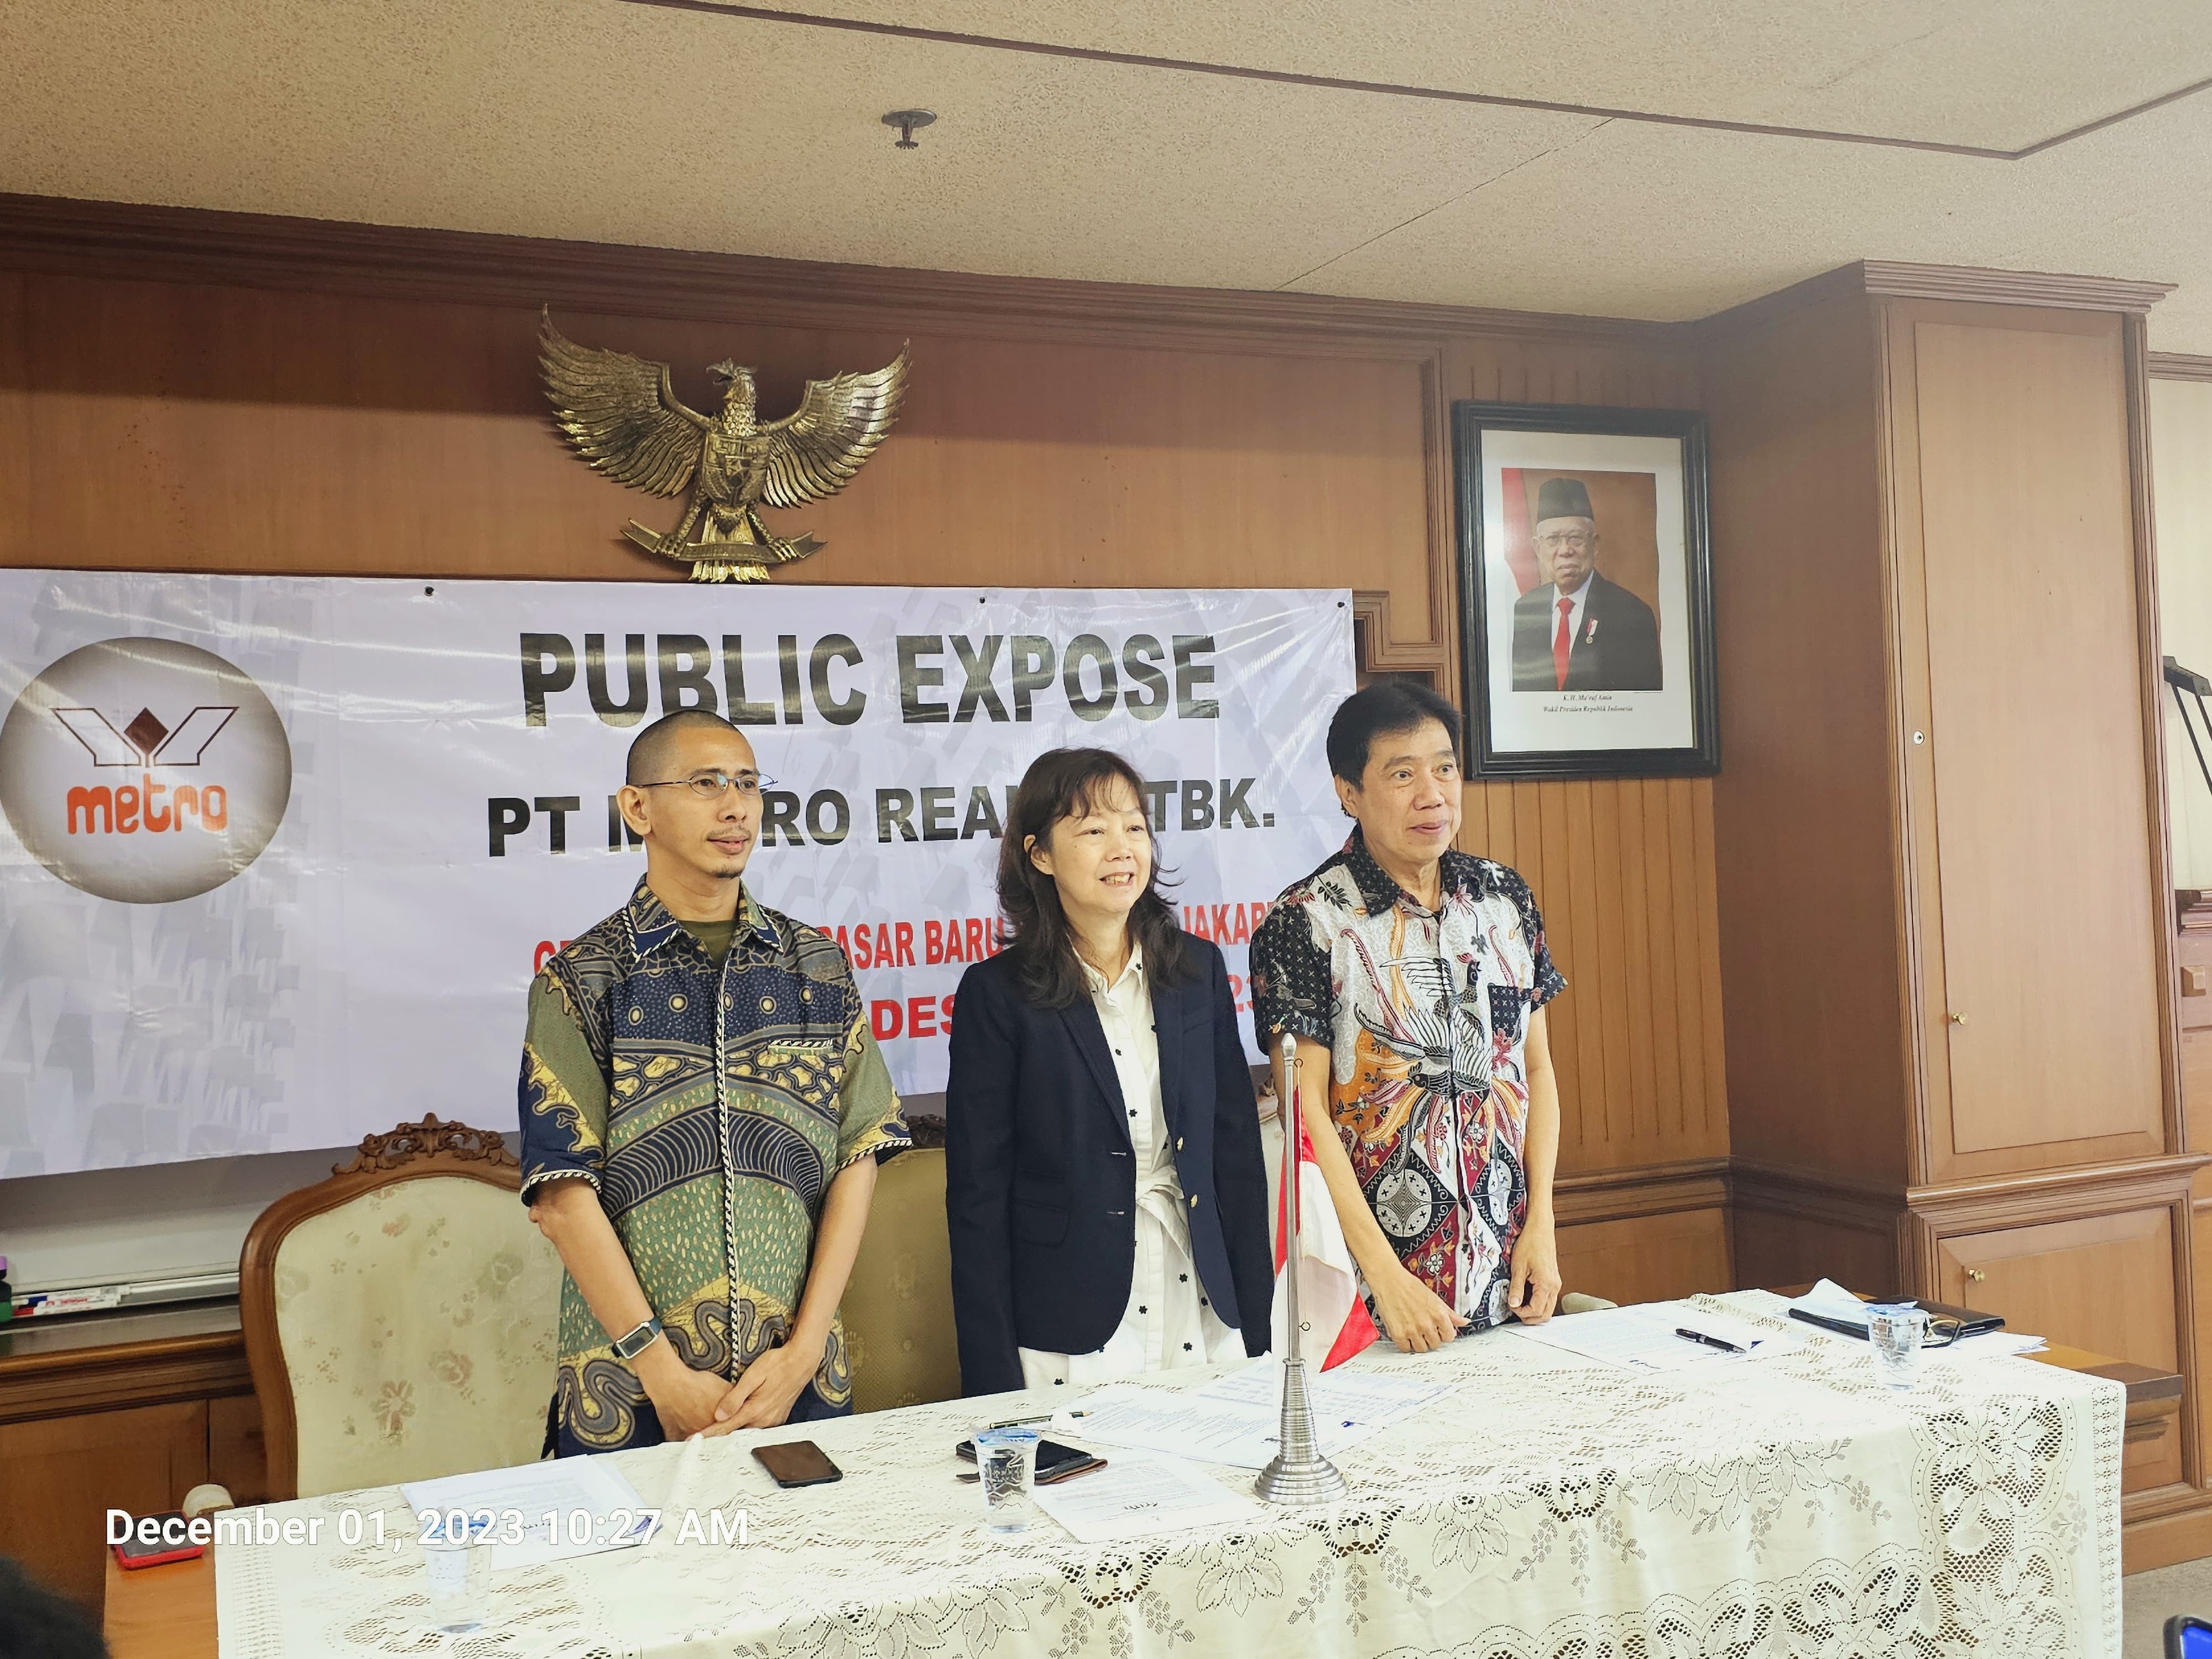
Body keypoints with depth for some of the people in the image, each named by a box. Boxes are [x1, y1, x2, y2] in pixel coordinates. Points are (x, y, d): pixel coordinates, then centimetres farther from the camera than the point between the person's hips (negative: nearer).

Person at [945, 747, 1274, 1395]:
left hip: (1202, 1318, 4)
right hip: (1071, 1334, -3)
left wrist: (1256, 1324, 4)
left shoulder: (1198, 968, 5)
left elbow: (1236, 1148, 7)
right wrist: (994, 1382, -8)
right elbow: (977, 1192, -6)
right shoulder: (997, 993, -6)